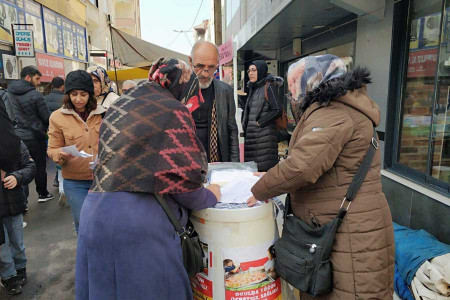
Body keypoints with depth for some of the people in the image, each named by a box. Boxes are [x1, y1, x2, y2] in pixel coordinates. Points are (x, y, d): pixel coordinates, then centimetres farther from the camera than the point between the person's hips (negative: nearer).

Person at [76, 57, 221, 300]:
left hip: (96, 214, 8)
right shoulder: (173, 111, -8)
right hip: (140, 222, -7)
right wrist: (210, 196, 6)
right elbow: (182, 179, -14)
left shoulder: (118, 107, 15)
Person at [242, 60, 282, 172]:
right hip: (251, 134, 7)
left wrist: (260, 122, -11)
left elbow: (277, 110, -13)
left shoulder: (268, 87, -6)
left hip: (264, 134, -7)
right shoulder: (253, 89, 17)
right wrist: (245, 126, 12)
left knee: (264, 170, -7)